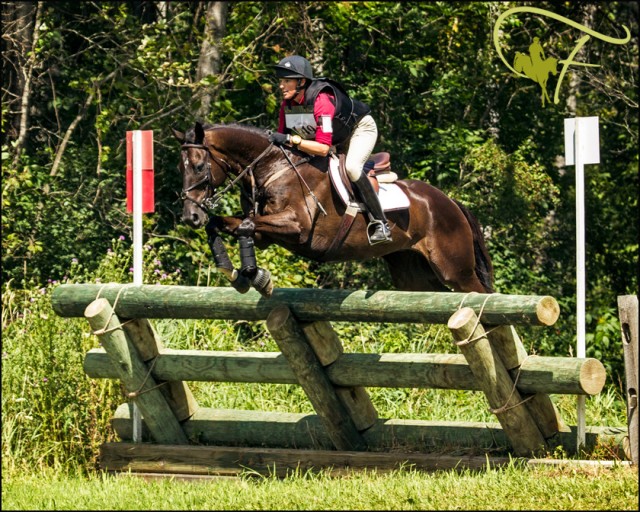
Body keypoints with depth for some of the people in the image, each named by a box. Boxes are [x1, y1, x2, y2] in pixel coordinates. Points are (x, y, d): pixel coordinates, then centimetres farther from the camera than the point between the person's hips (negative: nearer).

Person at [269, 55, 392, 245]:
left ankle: (380, 223, -25)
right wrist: (274, 140, -26)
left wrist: (291, 140, -49)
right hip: (338, 137, 9)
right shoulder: (287, 105, -16)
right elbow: (282, 139, -5)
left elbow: (323, 149, -43)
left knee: (352, 167, -31)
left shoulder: (321, 101, -39)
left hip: (360, 128, -9)